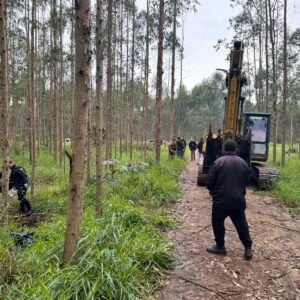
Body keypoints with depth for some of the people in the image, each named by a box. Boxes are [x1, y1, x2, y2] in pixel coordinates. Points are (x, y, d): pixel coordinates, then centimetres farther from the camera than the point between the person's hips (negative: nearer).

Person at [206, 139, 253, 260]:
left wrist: (212, 190, 12)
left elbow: (210, 181, -9)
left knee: (217, 223, 13)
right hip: (238, 200, 4)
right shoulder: (243, 162, 3)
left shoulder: (218, 162, -11)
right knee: (241, 224, 15)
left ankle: (220, 246, 22)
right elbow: (247, 181, 13)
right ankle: (248, 249, 18)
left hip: (221, 200, -4)